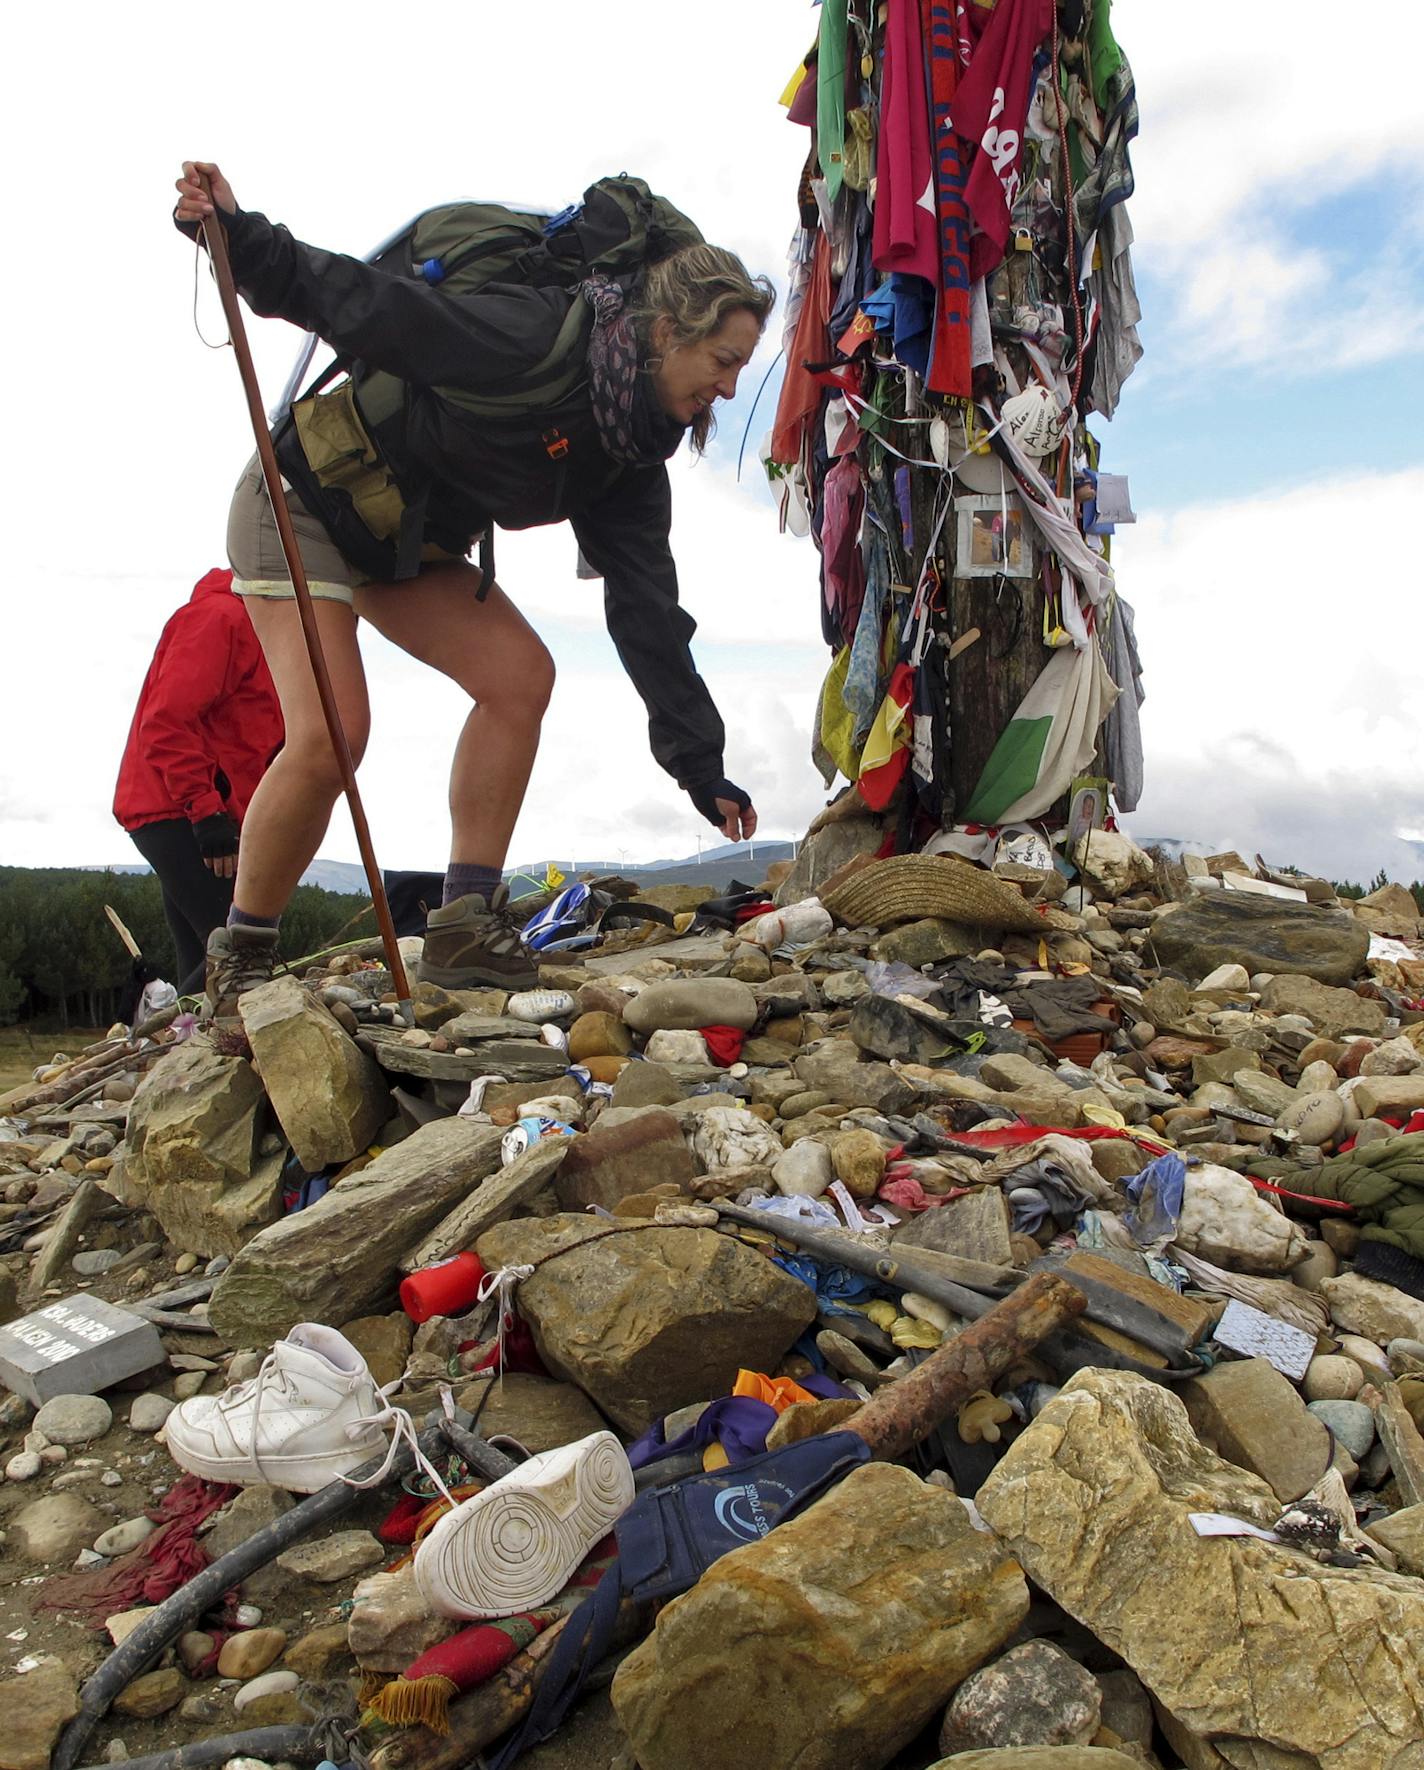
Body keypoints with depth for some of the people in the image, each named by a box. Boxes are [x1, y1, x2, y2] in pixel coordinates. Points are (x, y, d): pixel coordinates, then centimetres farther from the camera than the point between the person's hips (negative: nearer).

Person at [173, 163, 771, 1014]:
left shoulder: (634, 448, -2)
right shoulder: (536, 335, -25)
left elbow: (646, 608, -5)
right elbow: (368, 304, -23)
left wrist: (700, 764, -8)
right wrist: (242, 240, -39)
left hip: (411, 547, 8)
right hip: (305, 502, -8)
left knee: (520, 674, -10)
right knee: (329, 736, -20)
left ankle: (466, 927, -5)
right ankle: (239, 959, 0)